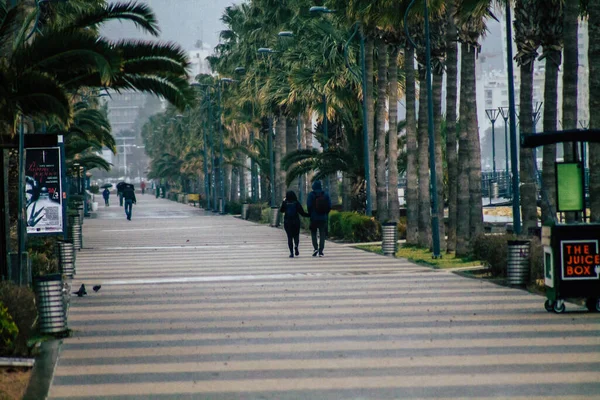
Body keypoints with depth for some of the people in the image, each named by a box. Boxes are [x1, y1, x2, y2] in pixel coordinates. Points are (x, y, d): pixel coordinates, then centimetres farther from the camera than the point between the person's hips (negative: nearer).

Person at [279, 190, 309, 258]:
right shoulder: (296, 203, -4)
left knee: (289, 237, 5)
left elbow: (281, 210, 13)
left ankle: (291, 252, -4)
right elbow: (302, 213, -6)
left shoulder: (285, 203, -3)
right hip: (296, 222, 0)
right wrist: (310, 215, 6)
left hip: (287, 222, 0)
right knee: (296, 235, 14)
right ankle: (296, 246, -17)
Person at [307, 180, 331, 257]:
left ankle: (315, 248, -9)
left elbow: (309, 206, -10)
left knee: (313, 233, 9)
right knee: (322, 234, 4)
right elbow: (329, 206, 0)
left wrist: (310, 214, 3)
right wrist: (325, 214, 11)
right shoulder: (326, 195, 3)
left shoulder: (311, 195, -5)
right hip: (323, 218, 2)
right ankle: (321, 251, -2)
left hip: (314, 217, -2)